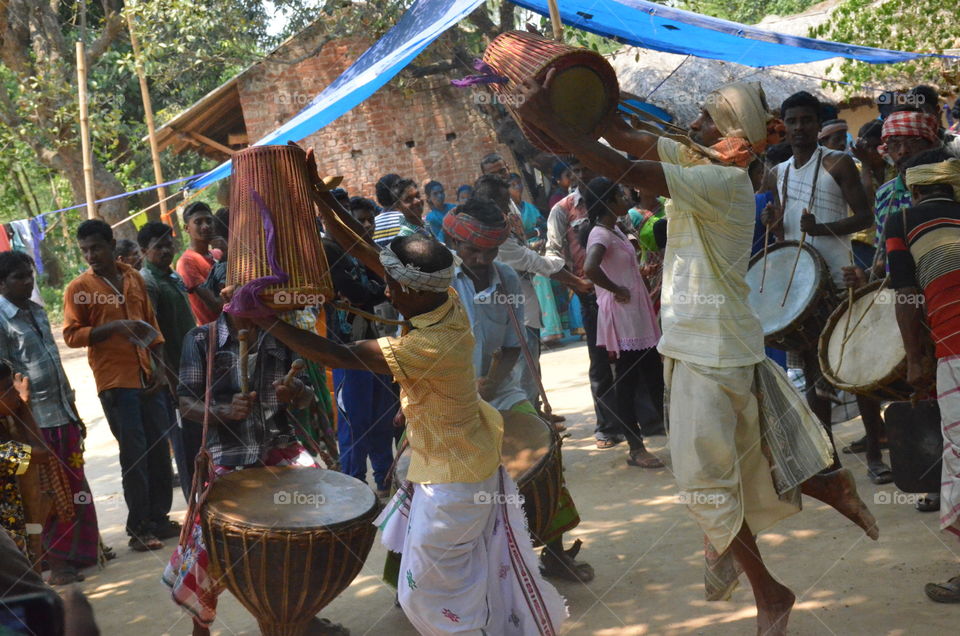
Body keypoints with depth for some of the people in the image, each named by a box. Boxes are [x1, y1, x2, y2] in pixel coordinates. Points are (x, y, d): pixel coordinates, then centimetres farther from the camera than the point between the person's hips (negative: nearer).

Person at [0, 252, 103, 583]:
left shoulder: (37, 311, 13)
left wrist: (74, 411, 20)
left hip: (63, 414, 7)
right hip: (35, 421, -7)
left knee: (76, 488, 13)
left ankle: (81, 549, 26)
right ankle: (56, 561, 11)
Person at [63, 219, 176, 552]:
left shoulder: (134, 278, 11)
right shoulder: (79, 288, -3)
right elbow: (71, 335, -7)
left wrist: (160, 367, 6)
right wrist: (114, 327, -20)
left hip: (146, 377, 5)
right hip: (115, 381, -5)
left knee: (159, 449, 9)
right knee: (134, 455, -3)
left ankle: (159, 518, 21)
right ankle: (138, 528, 7)